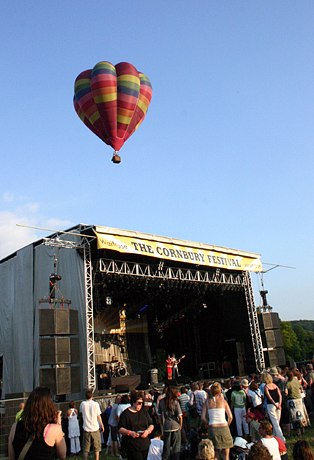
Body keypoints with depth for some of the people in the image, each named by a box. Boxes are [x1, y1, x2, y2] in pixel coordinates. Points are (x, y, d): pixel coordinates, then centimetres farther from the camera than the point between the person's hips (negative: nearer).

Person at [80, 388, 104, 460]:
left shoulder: (82, 404, -4)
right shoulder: (95, 404, -9)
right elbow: (98, 416, -4)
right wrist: (102, 425, 8)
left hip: (86, 428, 2)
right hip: (95, 428, -2)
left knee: (85, 448, 9)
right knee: (96, 447, 10)